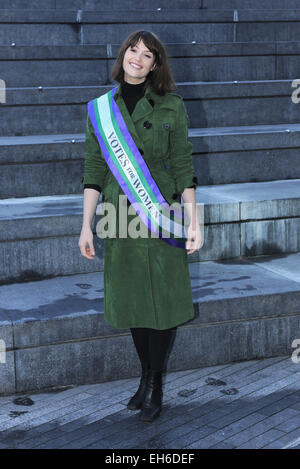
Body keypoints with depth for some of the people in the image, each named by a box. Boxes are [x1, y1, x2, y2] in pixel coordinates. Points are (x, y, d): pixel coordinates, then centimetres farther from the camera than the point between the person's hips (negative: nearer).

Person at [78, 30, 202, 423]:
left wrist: (193, 221, -6)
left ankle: (155, 386, 15)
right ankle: (146, 378, 27)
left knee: (162, 300, 1)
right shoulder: (100, 109, 4)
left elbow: (183, 167, -1)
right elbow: (94, 170, 5)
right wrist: (86, 226, 2)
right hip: (119, 217, 2)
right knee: (133, 300, 10)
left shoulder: (171, 107, 0)